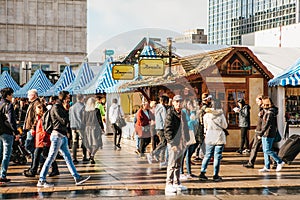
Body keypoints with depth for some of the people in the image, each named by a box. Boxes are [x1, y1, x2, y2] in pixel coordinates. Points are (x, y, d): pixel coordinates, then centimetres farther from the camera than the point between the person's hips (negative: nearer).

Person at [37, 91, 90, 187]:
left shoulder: (61, 107, 18)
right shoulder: (56, 107, -11)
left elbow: (66, 121, 14)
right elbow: (64, 121, -17)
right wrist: (66, 110, -3)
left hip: (63, 136, 10)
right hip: (57, 135, -10)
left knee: (68, 157, 9)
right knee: (51, 158, -6)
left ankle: (77, 178, 10)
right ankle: (41, 180, -1)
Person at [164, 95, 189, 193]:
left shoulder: (182, 114, 14)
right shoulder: (170, 114, -10)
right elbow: (167, 129, -15)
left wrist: (185, 141, 15)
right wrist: (172, 142, -20)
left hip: (181, 143, 8)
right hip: (173, 143, -8)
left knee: (178, 164, 14)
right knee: (172, 164, -8)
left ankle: (177, 183, 23)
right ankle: (169, 184, -6)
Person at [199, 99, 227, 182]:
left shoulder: (206, 115, 0)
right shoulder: (221, 115, -9)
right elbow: (225, 126, 1)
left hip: (209, 137, 3)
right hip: (219, 138, -3)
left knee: (207, 155, 12)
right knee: (217, 157, 1)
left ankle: (202, 173, 8)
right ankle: (215, 175, 3)